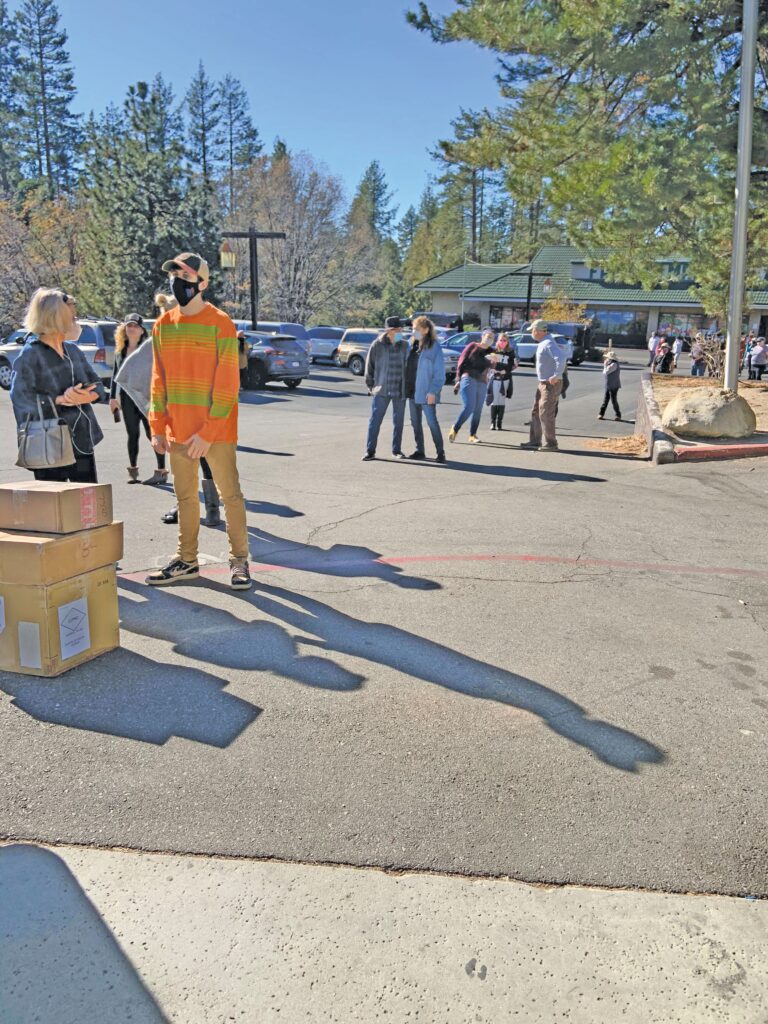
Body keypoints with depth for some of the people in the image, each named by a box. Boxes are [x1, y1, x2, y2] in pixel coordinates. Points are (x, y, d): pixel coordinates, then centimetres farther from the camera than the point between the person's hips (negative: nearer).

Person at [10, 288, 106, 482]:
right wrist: (59, 400, -22)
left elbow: (97, 384, 11)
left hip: (82, 441, 6)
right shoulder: (30, 355, -8)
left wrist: (88, 396, -11)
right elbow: (21, 397, -17)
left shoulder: (72, 350, 12)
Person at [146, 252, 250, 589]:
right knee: (185, 496, 12)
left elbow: (227, 383, -11)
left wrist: (209, 432, -15)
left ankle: (239, 560, 13)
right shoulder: (163, 324, 7)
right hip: (178, 430, 5)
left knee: (230, 494, 3)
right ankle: (187, 561, 23)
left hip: (216, 429, -5)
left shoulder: (219, 323, -8)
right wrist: (158, 427, 4)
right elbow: (159, 379, 10)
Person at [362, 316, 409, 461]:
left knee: (398, 422, 9)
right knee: (375, 421, -3)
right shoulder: (377, 345, -3)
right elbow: (369, 366, 4)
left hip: (400, 390, 2)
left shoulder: (404, 345, 3)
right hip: (381, 389, -2)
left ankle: (397, 450, 20)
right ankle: (370, 450, 3)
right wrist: (370, 385, 4)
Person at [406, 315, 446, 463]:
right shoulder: (413, 345, 11)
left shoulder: (434, 347, -9)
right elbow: (408, 366, 14)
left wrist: (433, 391, -18)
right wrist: (406, 387, 7)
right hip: (412, 391, 7)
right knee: (415, 422, 12)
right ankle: (419, 451, 21)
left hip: (426, 393, -7)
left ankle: (440, 452, 2)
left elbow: (440, 373, -12)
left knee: (432, 422, -5)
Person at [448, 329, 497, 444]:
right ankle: (455, 429, -1)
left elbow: (492, 365, -5)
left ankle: (472, 435, 12)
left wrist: (493, 360, -29)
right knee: (468, 407, -17)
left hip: (482, 383, 5)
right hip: (468, 378, -5)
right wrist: (458, 379, -4)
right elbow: (461, 362, 2)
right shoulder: (473, 346, 4)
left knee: (478, 411, 4)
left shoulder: (490, 352, 14)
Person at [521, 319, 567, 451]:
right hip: (542, 383, 10)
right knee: (536, 412, 13)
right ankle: (535, 441, 20)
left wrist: (556, 376, -27)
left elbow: (561, 359, -31)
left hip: (551, 384, -10)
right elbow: (564, 350, 24)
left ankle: (550, 444, -2)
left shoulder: (548, 344, -18)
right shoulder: (543, 343, 12)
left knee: (546, 414, -8)